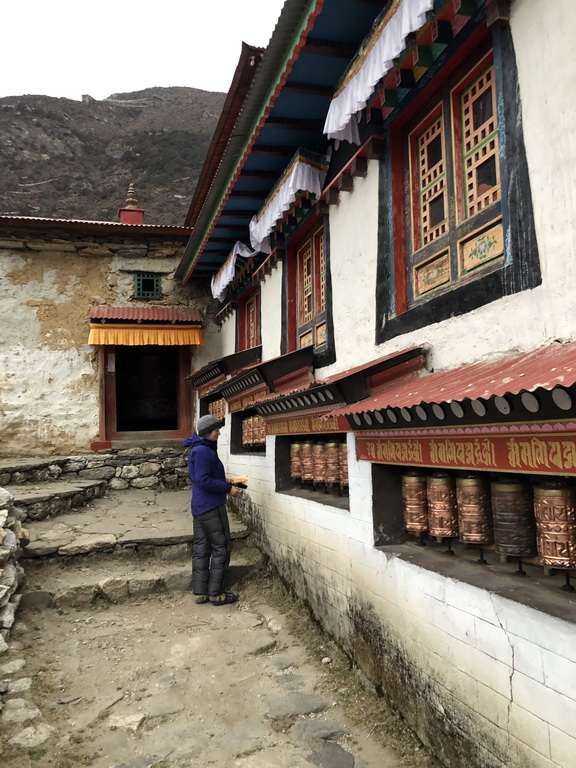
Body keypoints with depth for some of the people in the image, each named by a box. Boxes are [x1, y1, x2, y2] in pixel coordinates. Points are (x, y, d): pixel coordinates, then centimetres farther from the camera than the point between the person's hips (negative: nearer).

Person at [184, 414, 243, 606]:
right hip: (212, 507, -10)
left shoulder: (198, 449, 15)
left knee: (201, 549, 11)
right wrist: (228, 488, -17)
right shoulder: (203, 451, -17)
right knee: (221, 548, -1)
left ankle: (200, 592, 16)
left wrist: (225, 483, 14)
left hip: (199, 507, 10)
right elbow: (203, 480, -23)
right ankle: (216, 593, 5)